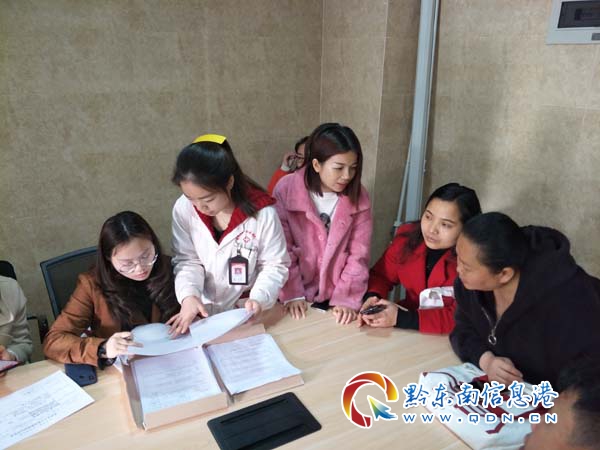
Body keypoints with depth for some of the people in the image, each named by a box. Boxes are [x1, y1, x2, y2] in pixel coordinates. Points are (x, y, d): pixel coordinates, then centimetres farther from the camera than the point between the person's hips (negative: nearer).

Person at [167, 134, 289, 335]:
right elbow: (187, 260, -3)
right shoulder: (183, 209, -10)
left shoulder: (262, 212, -18)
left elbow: (275, 265, -9)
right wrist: (188, 296, -20)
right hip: (204, 311, 3)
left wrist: (258, 299, -24)